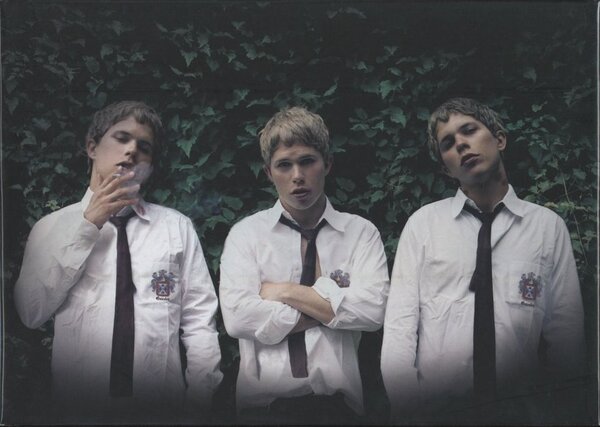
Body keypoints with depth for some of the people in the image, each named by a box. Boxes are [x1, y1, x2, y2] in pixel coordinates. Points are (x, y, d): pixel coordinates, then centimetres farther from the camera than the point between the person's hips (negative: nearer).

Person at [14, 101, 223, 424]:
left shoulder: (178, 227, 2)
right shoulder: (52, 226, 3)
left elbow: (199, 320, -2)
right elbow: (30, 313, -10)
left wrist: (200, 398, -9)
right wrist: (87, 226, -12)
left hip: (162, 405, 1)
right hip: (80, 406, 0)